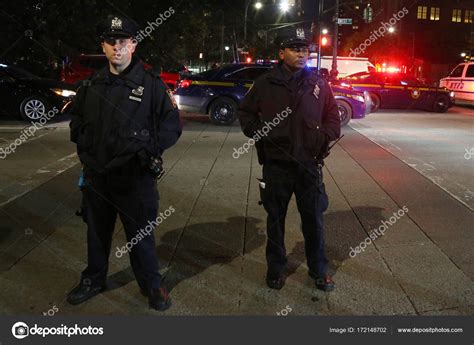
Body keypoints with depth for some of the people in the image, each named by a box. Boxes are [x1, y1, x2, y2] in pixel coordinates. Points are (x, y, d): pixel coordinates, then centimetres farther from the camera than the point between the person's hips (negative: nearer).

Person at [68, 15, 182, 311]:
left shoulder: (151, 84, -8)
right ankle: (94, 280, 43)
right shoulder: (92, 84, 7)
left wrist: (148, 147, -15)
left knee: (141, 235, 9)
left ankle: (151, 284, 31)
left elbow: (172, 126, -6)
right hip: (96, 176, 5)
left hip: (135, 178, -4)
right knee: (97, 232, 21)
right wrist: (83, 139, 5)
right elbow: (77, 118, 21)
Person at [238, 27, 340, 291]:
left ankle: (319, 270, 29)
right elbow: (246, 112, 12)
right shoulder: (265, 84, 0)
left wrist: (325, 136, -6)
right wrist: (257, 133, -3)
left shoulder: (318, 83, 4)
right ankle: (276, 268, 32)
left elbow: (333, 116, 11)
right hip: (276, 163, 0)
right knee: (276, 219, 13)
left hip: (310, 163, 1)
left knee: (314, 219, 11)